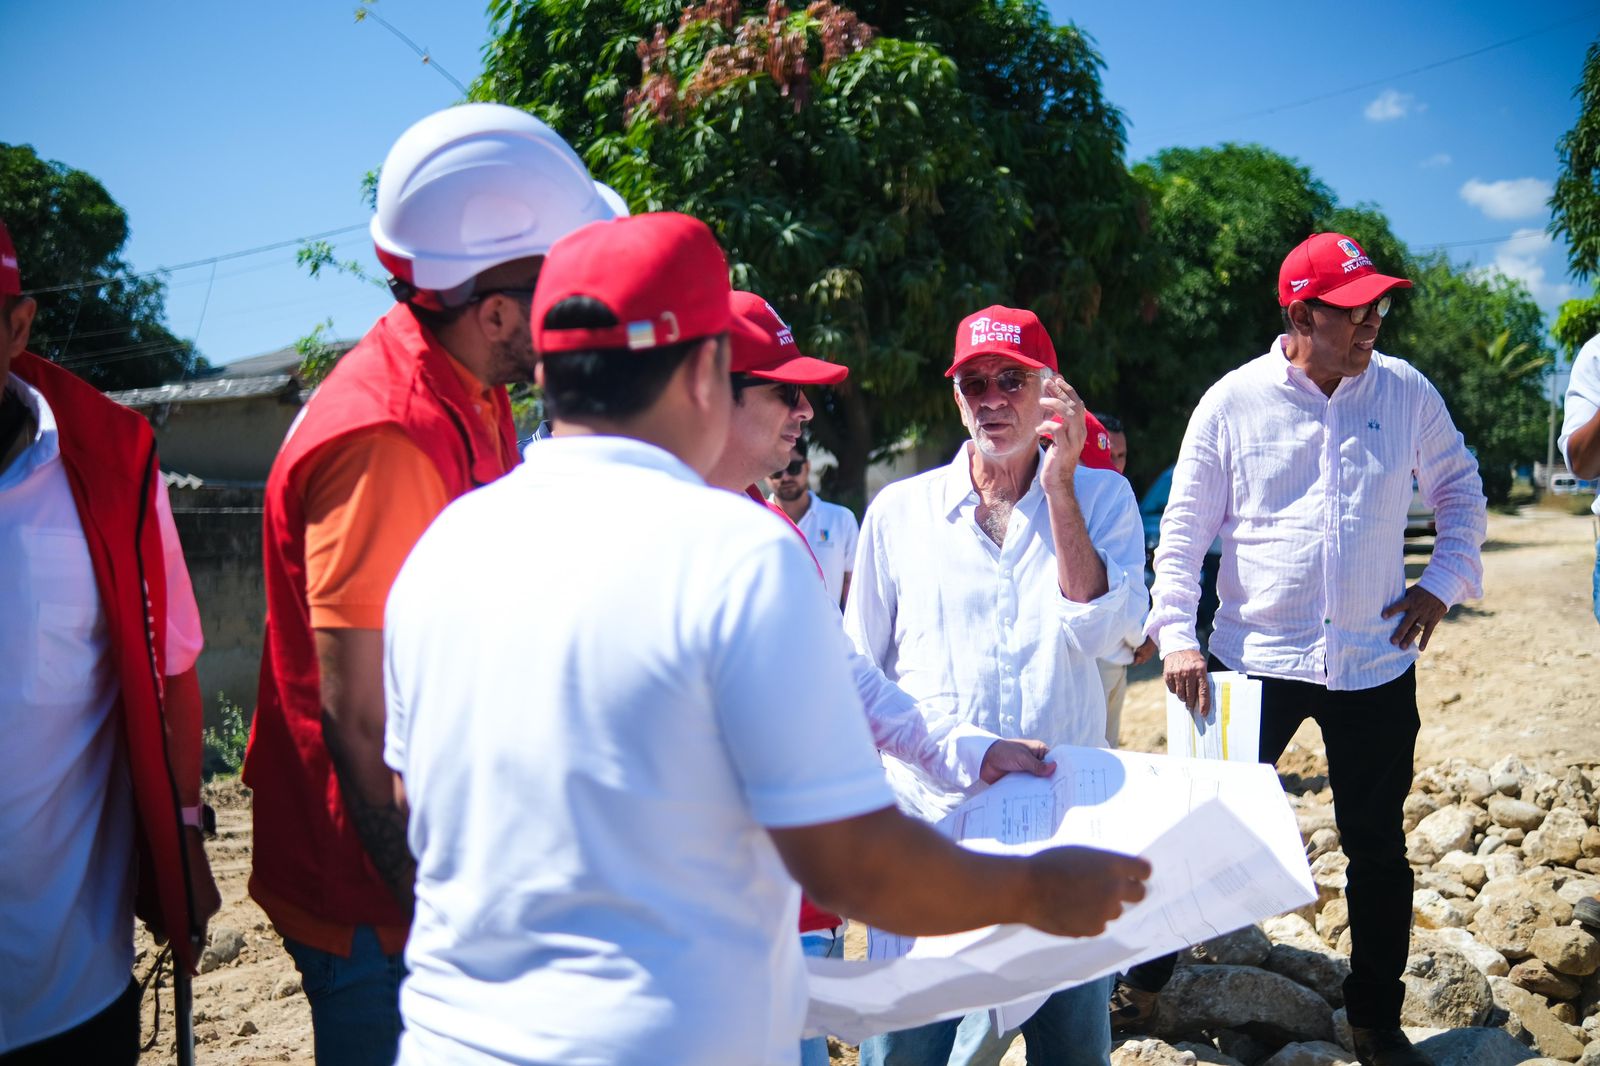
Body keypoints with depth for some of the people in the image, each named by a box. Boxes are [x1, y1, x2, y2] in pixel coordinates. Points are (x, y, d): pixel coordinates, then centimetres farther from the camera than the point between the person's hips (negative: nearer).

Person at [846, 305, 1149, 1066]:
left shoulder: (1099, 497, 3)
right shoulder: (899, 510, 3)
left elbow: (1099, 632, -13)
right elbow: (860, 673, 9)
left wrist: (1059, 486, -15)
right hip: (925, 819, 0)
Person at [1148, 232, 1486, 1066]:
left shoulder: (1406, 393, 1)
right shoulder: (1233, 403, -6)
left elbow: (1459, 488, 16)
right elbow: (1184, 529, -3)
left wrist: (1443, 582, 3)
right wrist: (1176, 635, -10)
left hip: (1376, 663, 3)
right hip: (1254, 661, -2)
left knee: (1378, 847, 12)